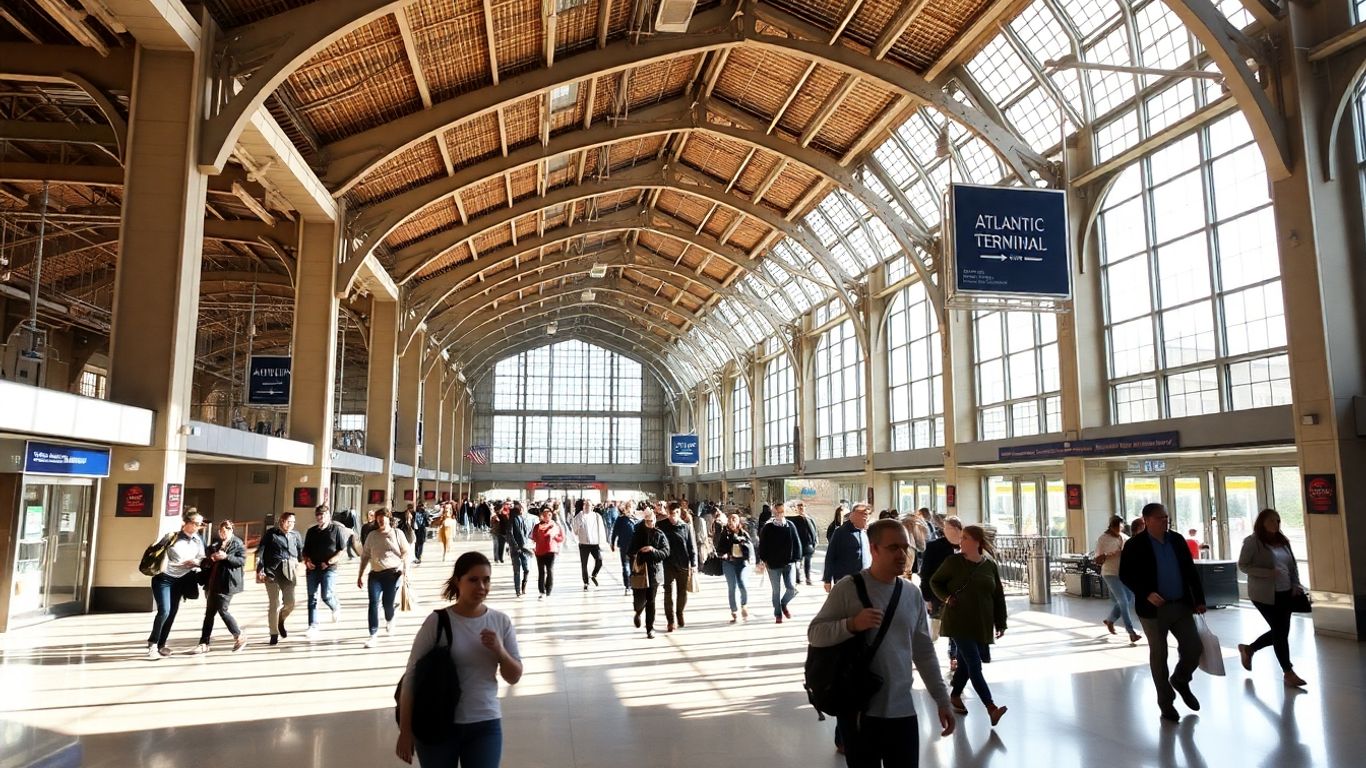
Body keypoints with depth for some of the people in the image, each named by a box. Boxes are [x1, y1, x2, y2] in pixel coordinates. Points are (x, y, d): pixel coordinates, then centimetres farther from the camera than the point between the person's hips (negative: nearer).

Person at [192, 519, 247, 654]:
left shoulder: (238, 543, -3)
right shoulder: (214, 542, 14)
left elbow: (242, 560, -11)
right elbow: (206, 559, 21)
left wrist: (226, 557, -23)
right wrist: (210, 558, -2)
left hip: (226, 583, -6)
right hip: (212, 582, 6)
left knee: (222, 610, -7)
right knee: (209, 612, 7)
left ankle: (240, 637, 7)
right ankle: (204, 643, 12)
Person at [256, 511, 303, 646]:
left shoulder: (295, 535, 9)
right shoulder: (271, 534, -2)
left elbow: (301, 551, 19)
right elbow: (260, 552, -4)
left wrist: (298, 566, 11)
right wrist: (259, 570, -10)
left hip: (289, 572, 3)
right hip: (272, 572, -3)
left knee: (290, 603, 1)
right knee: (274, 604, 2)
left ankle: (280, 621, 33)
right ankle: (274, 634, 15)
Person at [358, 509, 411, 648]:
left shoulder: (397, 533, 3)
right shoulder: (372, 535, 10)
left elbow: (405, 552, 0)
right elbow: (365, 556, 14)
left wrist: (404, 569, -14)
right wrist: (360, 575, 11)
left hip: (393, 573, -2)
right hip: (375, 574, 2)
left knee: (388, 603, 3)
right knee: (373, 603, -10)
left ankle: (389, 621, 37)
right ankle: (373, 635, -6)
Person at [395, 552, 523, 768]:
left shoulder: (501, 621, -3)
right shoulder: (438, 621, -11)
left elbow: (514, 677, 4)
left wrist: (500, 652, -16)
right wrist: (406, 731, -6)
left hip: (485, 725, 2)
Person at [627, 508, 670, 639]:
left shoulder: (660, 535, 0)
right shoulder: (637, 533, 2)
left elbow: (666, 552, -7)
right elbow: (629, 551, 3)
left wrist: (653, 550, -22)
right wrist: (634, 558, -15)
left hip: (654, 572, 0)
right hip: (639, 571, 0)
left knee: (651, 601, 2)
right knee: (639, 599, -2)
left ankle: (650, 628, 14)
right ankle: (638, 613, 34)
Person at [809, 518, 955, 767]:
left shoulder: (913, 594, 6)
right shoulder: (848, 588, -9)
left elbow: (924, 652, 12)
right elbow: (814, 633, -8)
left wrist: (942, 701, 11)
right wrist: (852, 624, -23)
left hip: (902, 710, 4)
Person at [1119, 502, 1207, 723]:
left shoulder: (1177, 540, 5)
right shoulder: (1134, 545, -9)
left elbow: (1191, 571, 10)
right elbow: (1125, 575, -10)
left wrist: (1199, 599, 6)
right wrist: (1146, 594, -22)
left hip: (1181, 605, 4)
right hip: (1154, 609, -4)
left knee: (1195, 648, 3)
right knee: (1158, 656, 6)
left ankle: (1180, 681, 33)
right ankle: (1166, 703, 20)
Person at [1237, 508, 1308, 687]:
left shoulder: (1283, 541, 10)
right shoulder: (1252, 541, -9)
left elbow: (1293, 565, 16)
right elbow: (1242, 565, -11)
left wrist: (1296, 584, 3)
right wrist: (1268, 573, -20)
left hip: (1285, 593, 7)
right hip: (1265, 595, -7)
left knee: (1280, 632, 11)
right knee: (1280, 632, -3)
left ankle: (1248, 649, 32)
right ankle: (1288, 673, 10)